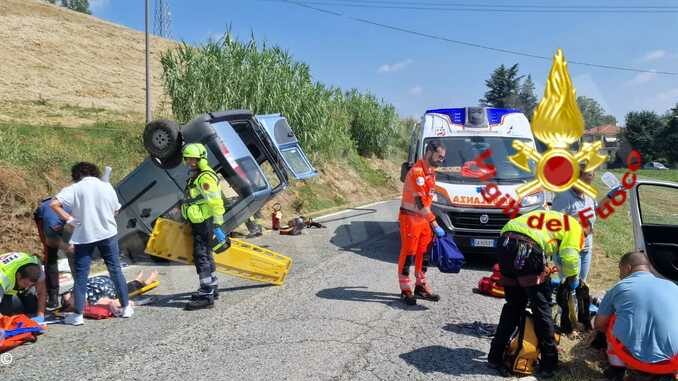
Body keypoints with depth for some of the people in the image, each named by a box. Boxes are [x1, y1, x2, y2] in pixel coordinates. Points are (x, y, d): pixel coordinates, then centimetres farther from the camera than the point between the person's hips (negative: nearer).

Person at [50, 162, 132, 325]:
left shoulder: (75, 188, -4)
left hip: (84, 236, -2)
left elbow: (53, 204, -14)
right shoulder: (107, 186, 4)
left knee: (81, 275, 6)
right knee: (115, 270, 10)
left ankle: (78, 315, 8)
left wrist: (70, 219, -8)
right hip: (107, 233, 2)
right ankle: (126, 307, 14)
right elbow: (115, 210, 10)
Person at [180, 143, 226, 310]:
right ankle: (211, 287, 31)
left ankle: (206, 295, -7)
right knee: (205, 255, 18)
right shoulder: (195, 176, 16)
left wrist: (217, 227, -23)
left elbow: (216, 203, -22)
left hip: (205, 223, -11)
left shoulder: (206, 178, -17)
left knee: (201, 257, -10)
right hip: (197, 223, 11)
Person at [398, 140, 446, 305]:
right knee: (408, 253, -1)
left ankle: (421, 286, 25)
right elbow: (420, 203, -24)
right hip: (410, 217, -9)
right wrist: (435, 225, -24)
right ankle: (405, 290, 9)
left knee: (423, 253, 14)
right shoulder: (417, 171, -20)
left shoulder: (431, 171, 10)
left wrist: (431, 221, 14)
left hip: (424, 217, 9)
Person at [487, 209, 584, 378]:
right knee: (542, 307, 12)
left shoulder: (545, 216, 37)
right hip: (528, 250, -6)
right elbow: (570, 258, -1)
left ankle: (495, 356, 26)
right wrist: (573, 280, 19)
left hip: (505, 244, 6)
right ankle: (549, 363, 22)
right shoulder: (574, 226, 19)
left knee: (513, 305, 21)